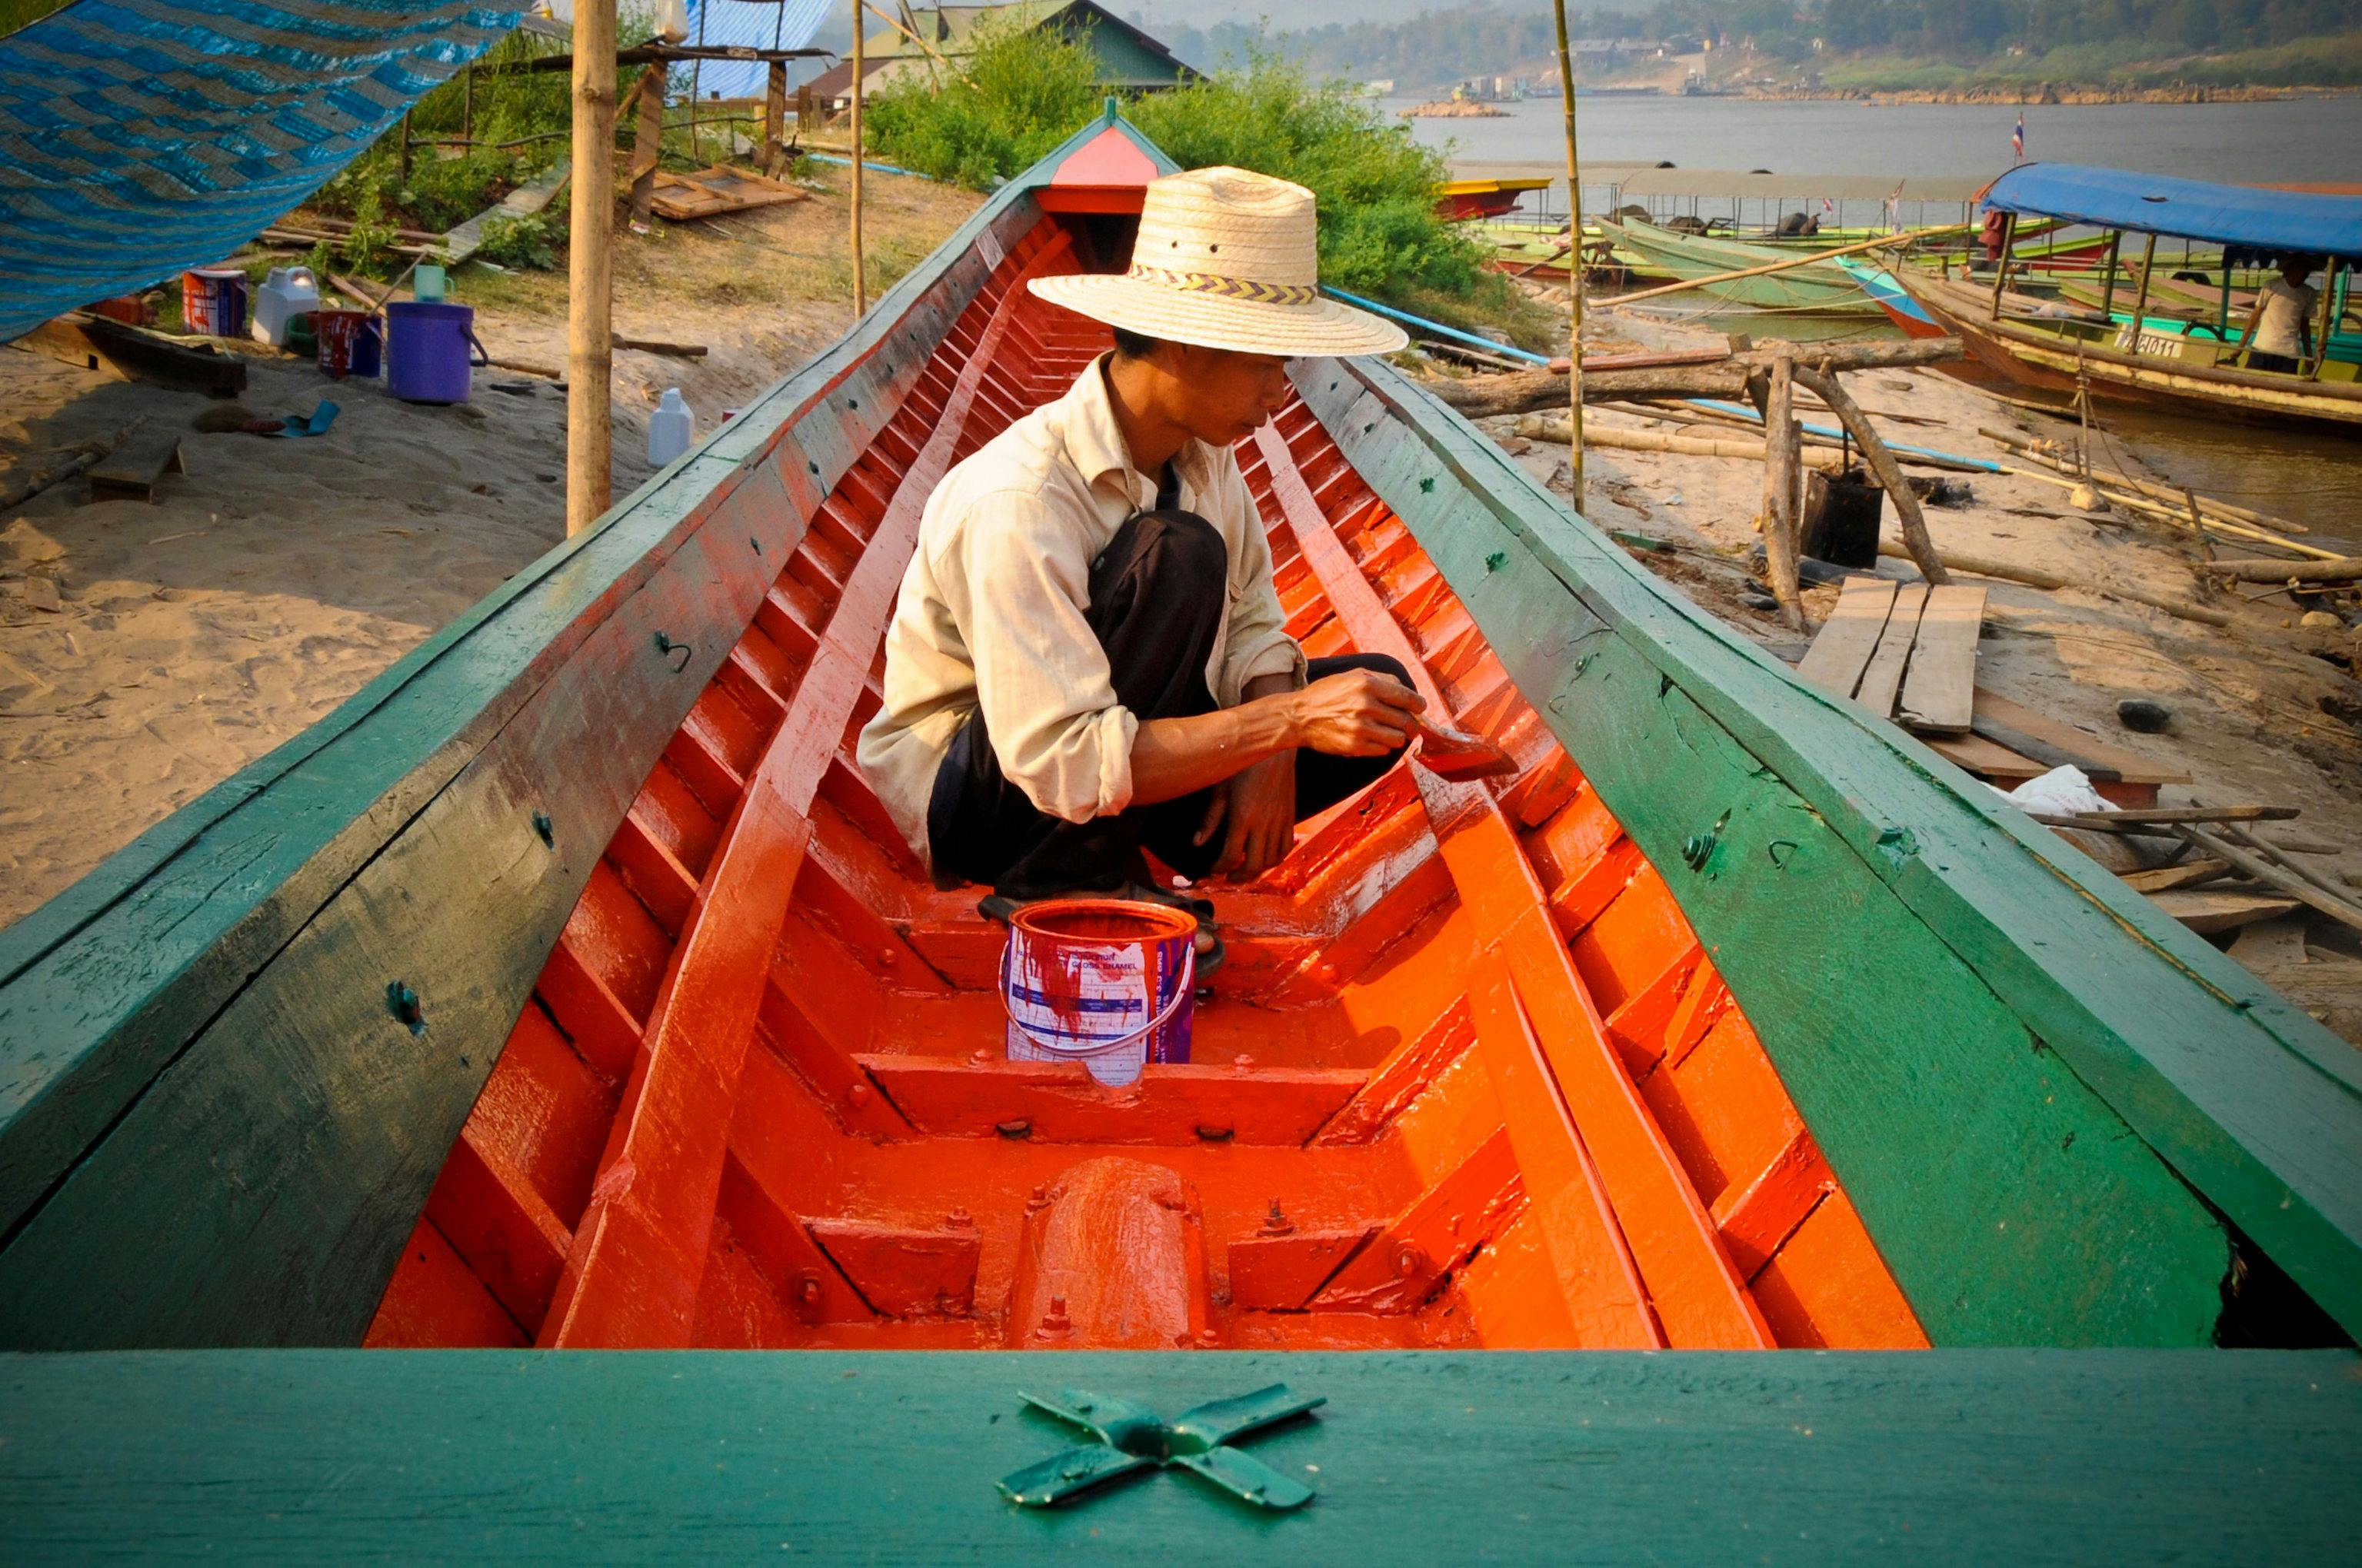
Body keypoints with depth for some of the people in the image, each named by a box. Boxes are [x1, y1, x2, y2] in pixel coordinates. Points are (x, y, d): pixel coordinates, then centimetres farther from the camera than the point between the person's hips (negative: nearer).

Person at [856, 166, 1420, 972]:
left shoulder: (1198, 450, -5)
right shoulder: (1016, 504, -30)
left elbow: (1252, 618, 4)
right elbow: (1061, 762, -35)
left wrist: (1271, 761, -17)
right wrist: (1288, 718, -36)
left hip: (1114, 748, 8)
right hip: (971, 799, -8)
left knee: (1378, 694, -5)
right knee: (1178, 552, -30)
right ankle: (1061, 889, -16)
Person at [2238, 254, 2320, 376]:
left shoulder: (2309, 294, 8)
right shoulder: (2271, 286, 0)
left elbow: (2305, 326, 15)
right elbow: (2255, 316, 4)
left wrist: (2309, 357, 14)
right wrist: (2240, 347, 2)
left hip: (2289, 354, 2)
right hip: (2262, 349, -2)